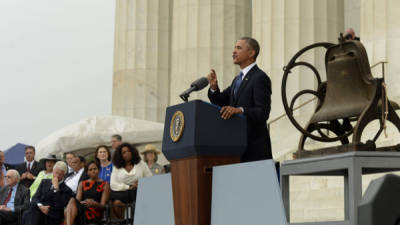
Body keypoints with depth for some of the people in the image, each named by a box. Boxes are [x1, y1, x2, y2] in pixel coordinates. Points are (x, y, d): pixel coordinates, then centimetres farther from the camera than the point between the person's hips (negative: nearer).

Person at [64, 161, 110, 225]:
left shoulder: (105, 185, 11)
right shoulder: (82, 184, 24)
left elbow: (103, 205, 3)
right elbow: (77, 200, 11)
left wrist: (94, 203, -19)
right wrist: (82, 203, -15)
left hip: (95, 213, -4)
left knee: (72, 201, -33)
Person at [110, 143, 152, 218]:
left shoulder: (141, 164, 12)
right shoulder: (116, 168, 12)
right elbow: (113, 185, 1)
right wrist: (129, 187, -8)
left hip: (138, 192, 0)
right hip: (122, 193, 0)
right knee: (116, 203, -32)